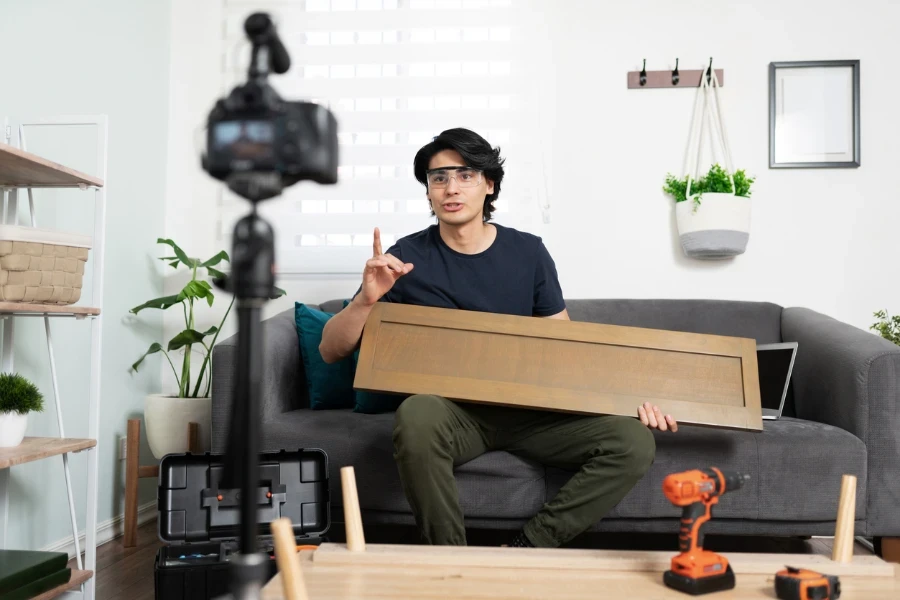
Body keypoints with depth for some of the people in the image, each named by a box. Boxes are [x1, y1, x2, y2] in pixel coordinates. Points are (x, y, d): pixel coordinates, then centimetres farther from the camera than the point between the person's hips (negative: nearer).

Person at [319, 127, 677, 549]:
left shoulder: (528, 253, 4)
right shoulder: (406, 258, -2)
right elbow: (330, 351, -1)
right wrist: (366, 300, -22)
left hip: (529, 410, 3)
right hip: (452, 412, -2)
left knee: (634, 441, -19)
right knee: (417, 414, -37)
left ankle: (526, 547, -12)